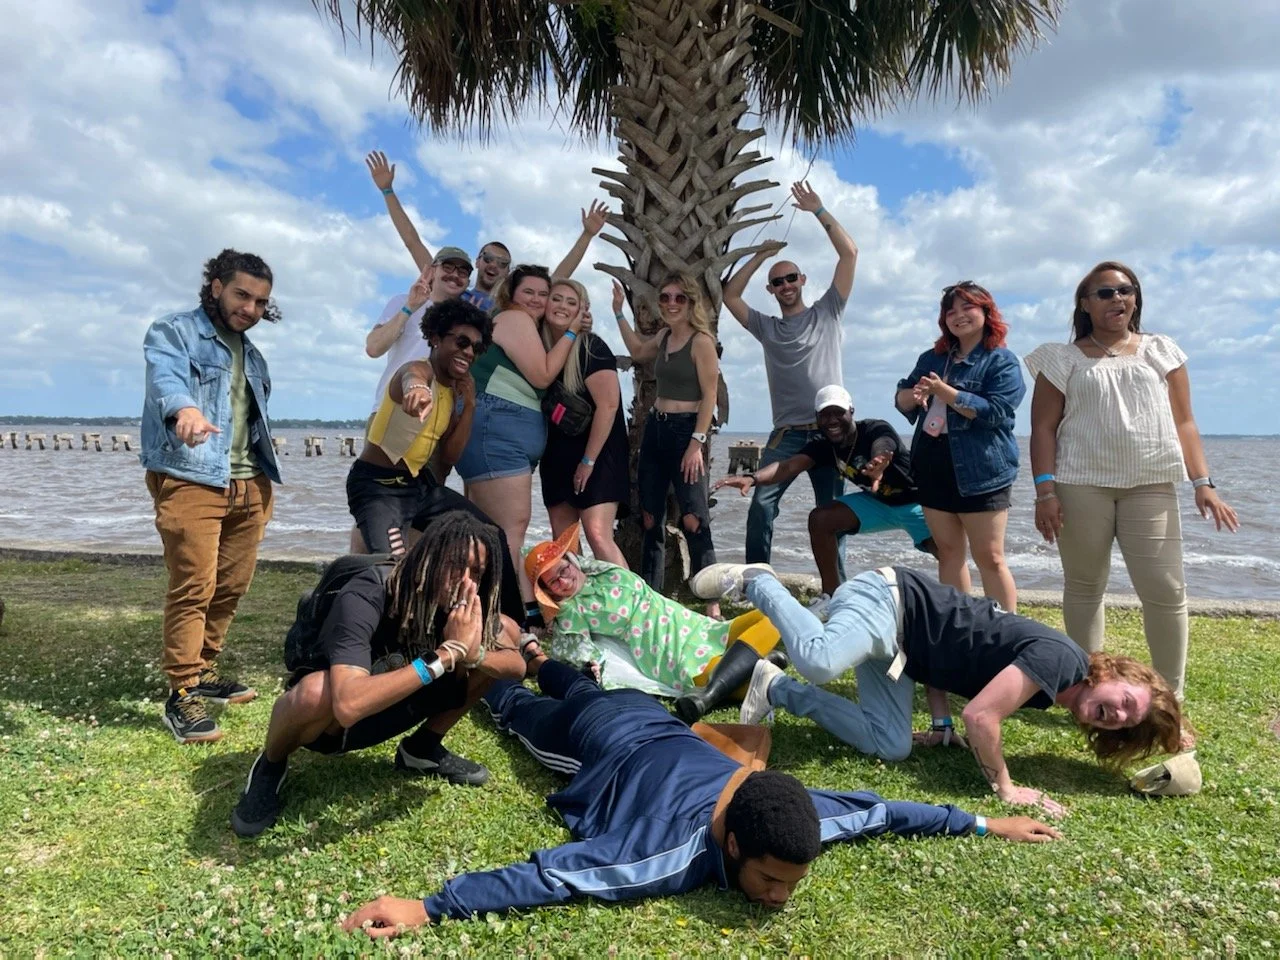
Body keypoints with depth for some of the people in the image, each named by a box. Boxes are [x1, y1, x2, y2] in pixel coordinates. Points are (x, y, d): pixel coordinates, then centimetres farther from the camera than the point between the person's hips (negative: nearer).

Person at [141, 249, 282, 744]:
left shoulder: (252, 357, 21)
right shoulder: (172, 333, -1)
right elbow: (166, 377, -23)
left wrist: (264, 479, 18)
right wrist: (184, 408, -45)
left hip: (247, 485, 7)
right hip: (189, 481, -7)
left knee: (232, 586, 10)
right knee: (193, 586, -10)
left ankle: (202, 670, 26)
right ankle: (181, 694, 1)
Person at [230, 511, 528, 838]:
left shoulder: (457, 603, -18)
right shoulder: (365, 600, -35)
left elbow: (517, 664, -12)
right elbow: (349, 704, -49)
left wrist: (471, 653, -34)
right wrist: (448, 653, -45)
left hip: (397, 706, 5)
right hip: (330, 715, -5)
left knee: (506, 630, -9)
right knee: (317, 690, -42)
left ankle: (422, 747, 9)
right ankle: (271, 765, -4)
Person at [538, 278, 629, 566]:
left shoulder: (592, 349, -13)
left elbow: (608, 405, -18)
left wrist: (588, 460, -18)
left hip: (595, 454, -7)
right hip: (556, 455, 7)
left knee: (598, 535, -18)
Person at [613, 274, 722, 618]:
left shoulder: (701, 340, -8)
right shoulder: (664, 337, 14)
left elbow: (709, 397, -12)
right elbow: (637, 351, 35)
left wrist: (697, 442, -19)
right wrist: (618, 311, 30)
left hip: (685, 430, -8)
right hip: (654, 428, 8)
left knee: (694, 519, -11)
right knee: (650, 518, 8)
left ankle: (712, 605, -6)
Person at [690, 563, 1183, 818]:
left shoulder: (1045, 689, 14)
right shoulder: (1060, 660, -15)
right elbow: (980, 716, -24)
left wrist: (941, 725, 10)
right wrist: (1005, 788, -10)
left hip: (899, 642, 9)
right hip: (888, 598, -9)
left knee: (890, 746, -2)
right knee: (821, 661, -36)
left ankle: (779, 689, 7)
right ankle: (757, 583, -9)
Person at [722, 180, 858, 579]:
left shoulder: (826, 313, 9)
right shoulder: (766, 327, 15)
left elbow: (849, 253, 3)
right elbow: (730, 295, 10)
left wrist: (819, 210, 1)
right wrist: (760, 256, 8)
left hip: (830, 431, -1)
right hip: (787, 433, 1)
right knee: (761, 506, -13)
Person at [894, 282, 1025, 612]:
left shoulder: (1002, 361, -4)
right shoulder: (932, 358, 14)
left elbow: (994, 411, -17)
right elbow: (901, 398, 13)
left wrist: (944, 392, -19)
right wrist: (914, 395, -10)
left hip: (980, 473, -6)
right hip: (933, 468, 6)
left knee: (989, 558, -4)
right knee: (949, 553, 11)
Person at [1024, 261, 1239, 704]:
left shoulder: (1160, 350, 15)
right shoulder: (1064, 359, 8)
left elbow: (1184, 422, 12)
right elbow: (1043, 428, 2)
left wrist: (1203, 482, 1)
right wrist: (1044, 489, -9)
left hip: (1150, 486, 2)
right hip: (1081, 486, -1)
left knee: (1166, 591, -4)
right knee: (1084, 587, 5)